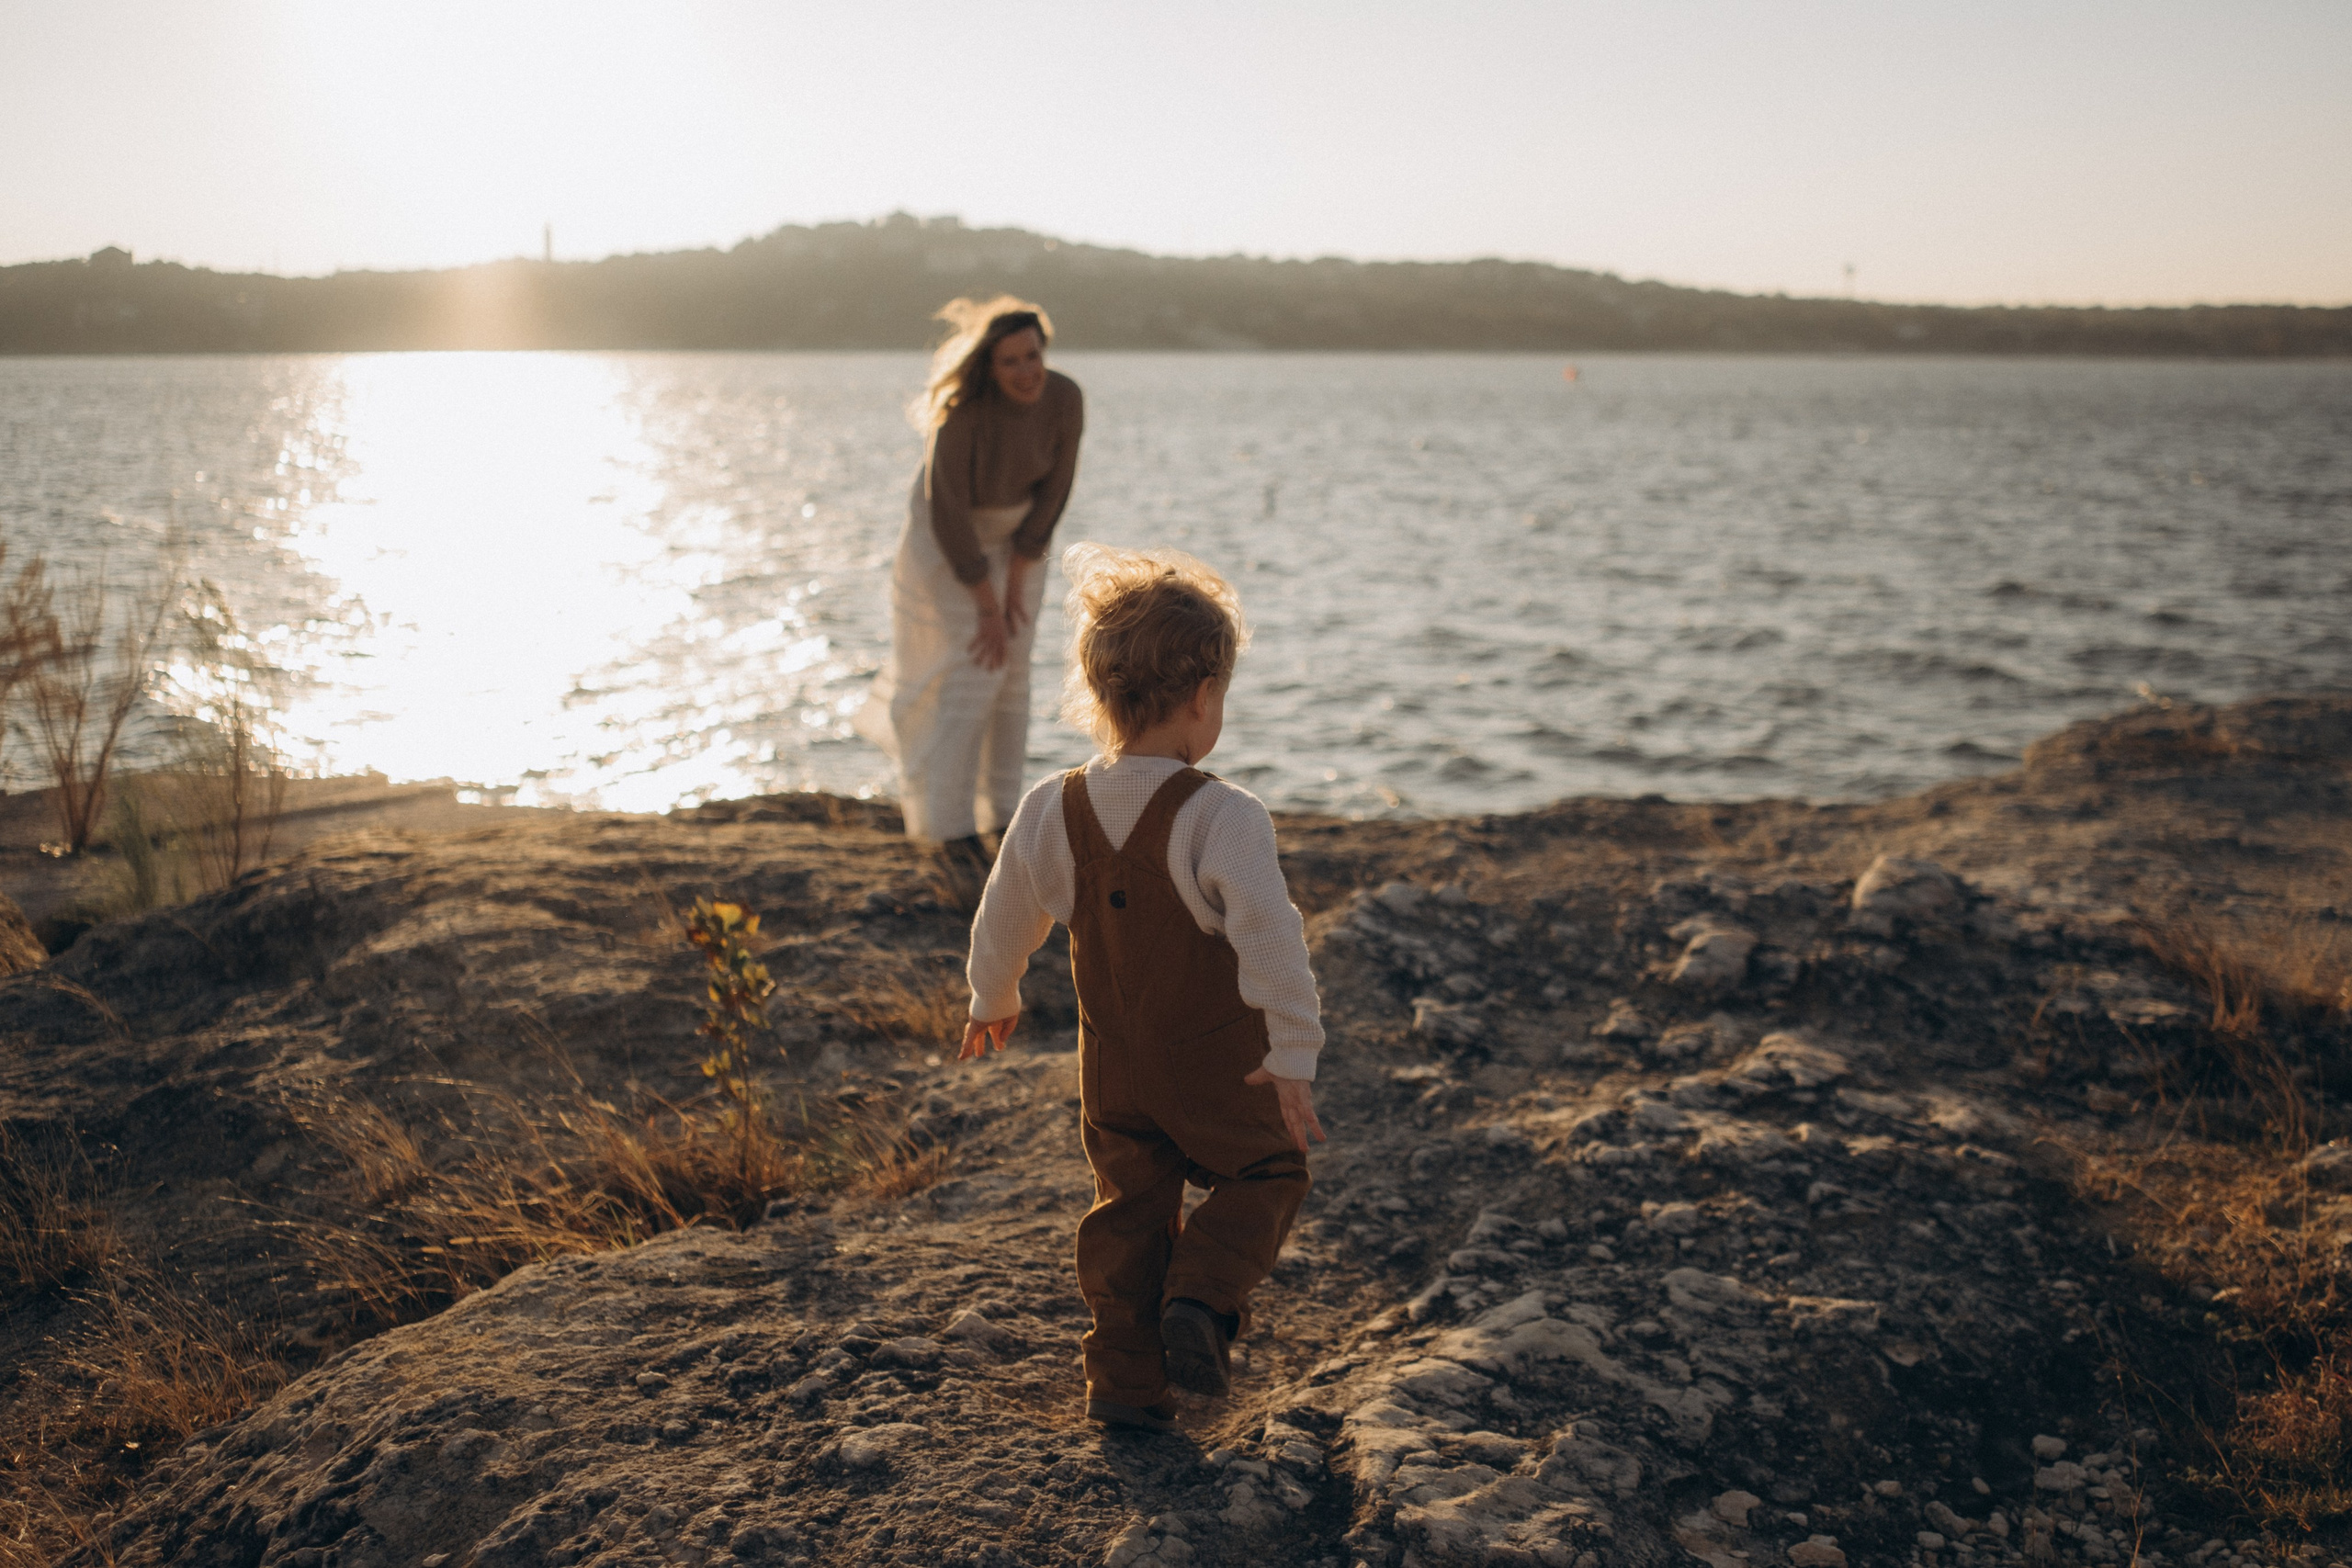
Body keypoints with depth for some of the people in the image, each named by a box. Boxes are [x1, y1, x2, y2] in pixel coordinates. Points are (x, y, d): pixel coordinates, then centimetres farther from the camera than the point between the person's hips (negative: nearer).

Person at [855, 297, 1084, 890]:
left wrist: (1016, 583, -12)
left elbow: (1054, 489, -12)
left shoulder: (1065, 398, -21)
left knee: (1010, 671, 8)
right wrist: (987, 606, -24)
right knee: (974, 670, -10)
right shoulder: (963, 410, -34)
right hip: (948, 534, -5)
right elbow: (948, 511, -29)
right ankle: (953, 832, -3)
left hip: (1016, 531, 5)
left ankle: (1000, 809, 21)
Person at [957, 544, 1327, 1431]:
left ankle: (1123, 1379, 19)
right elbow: (1268, 937, -29)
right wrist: (1293, 1054, -21)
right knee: (1265, 1175, 18)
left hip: (1113, 1067, 5)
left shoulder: (1050, 812, -6)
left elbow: (1005, 920, 6)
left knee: (1130, 1206, 19)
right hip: (1221, 1067, -4)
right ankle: (1201, 1297, -4)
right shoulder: (1221, 818, -23)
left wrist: (993, 1001, 24)